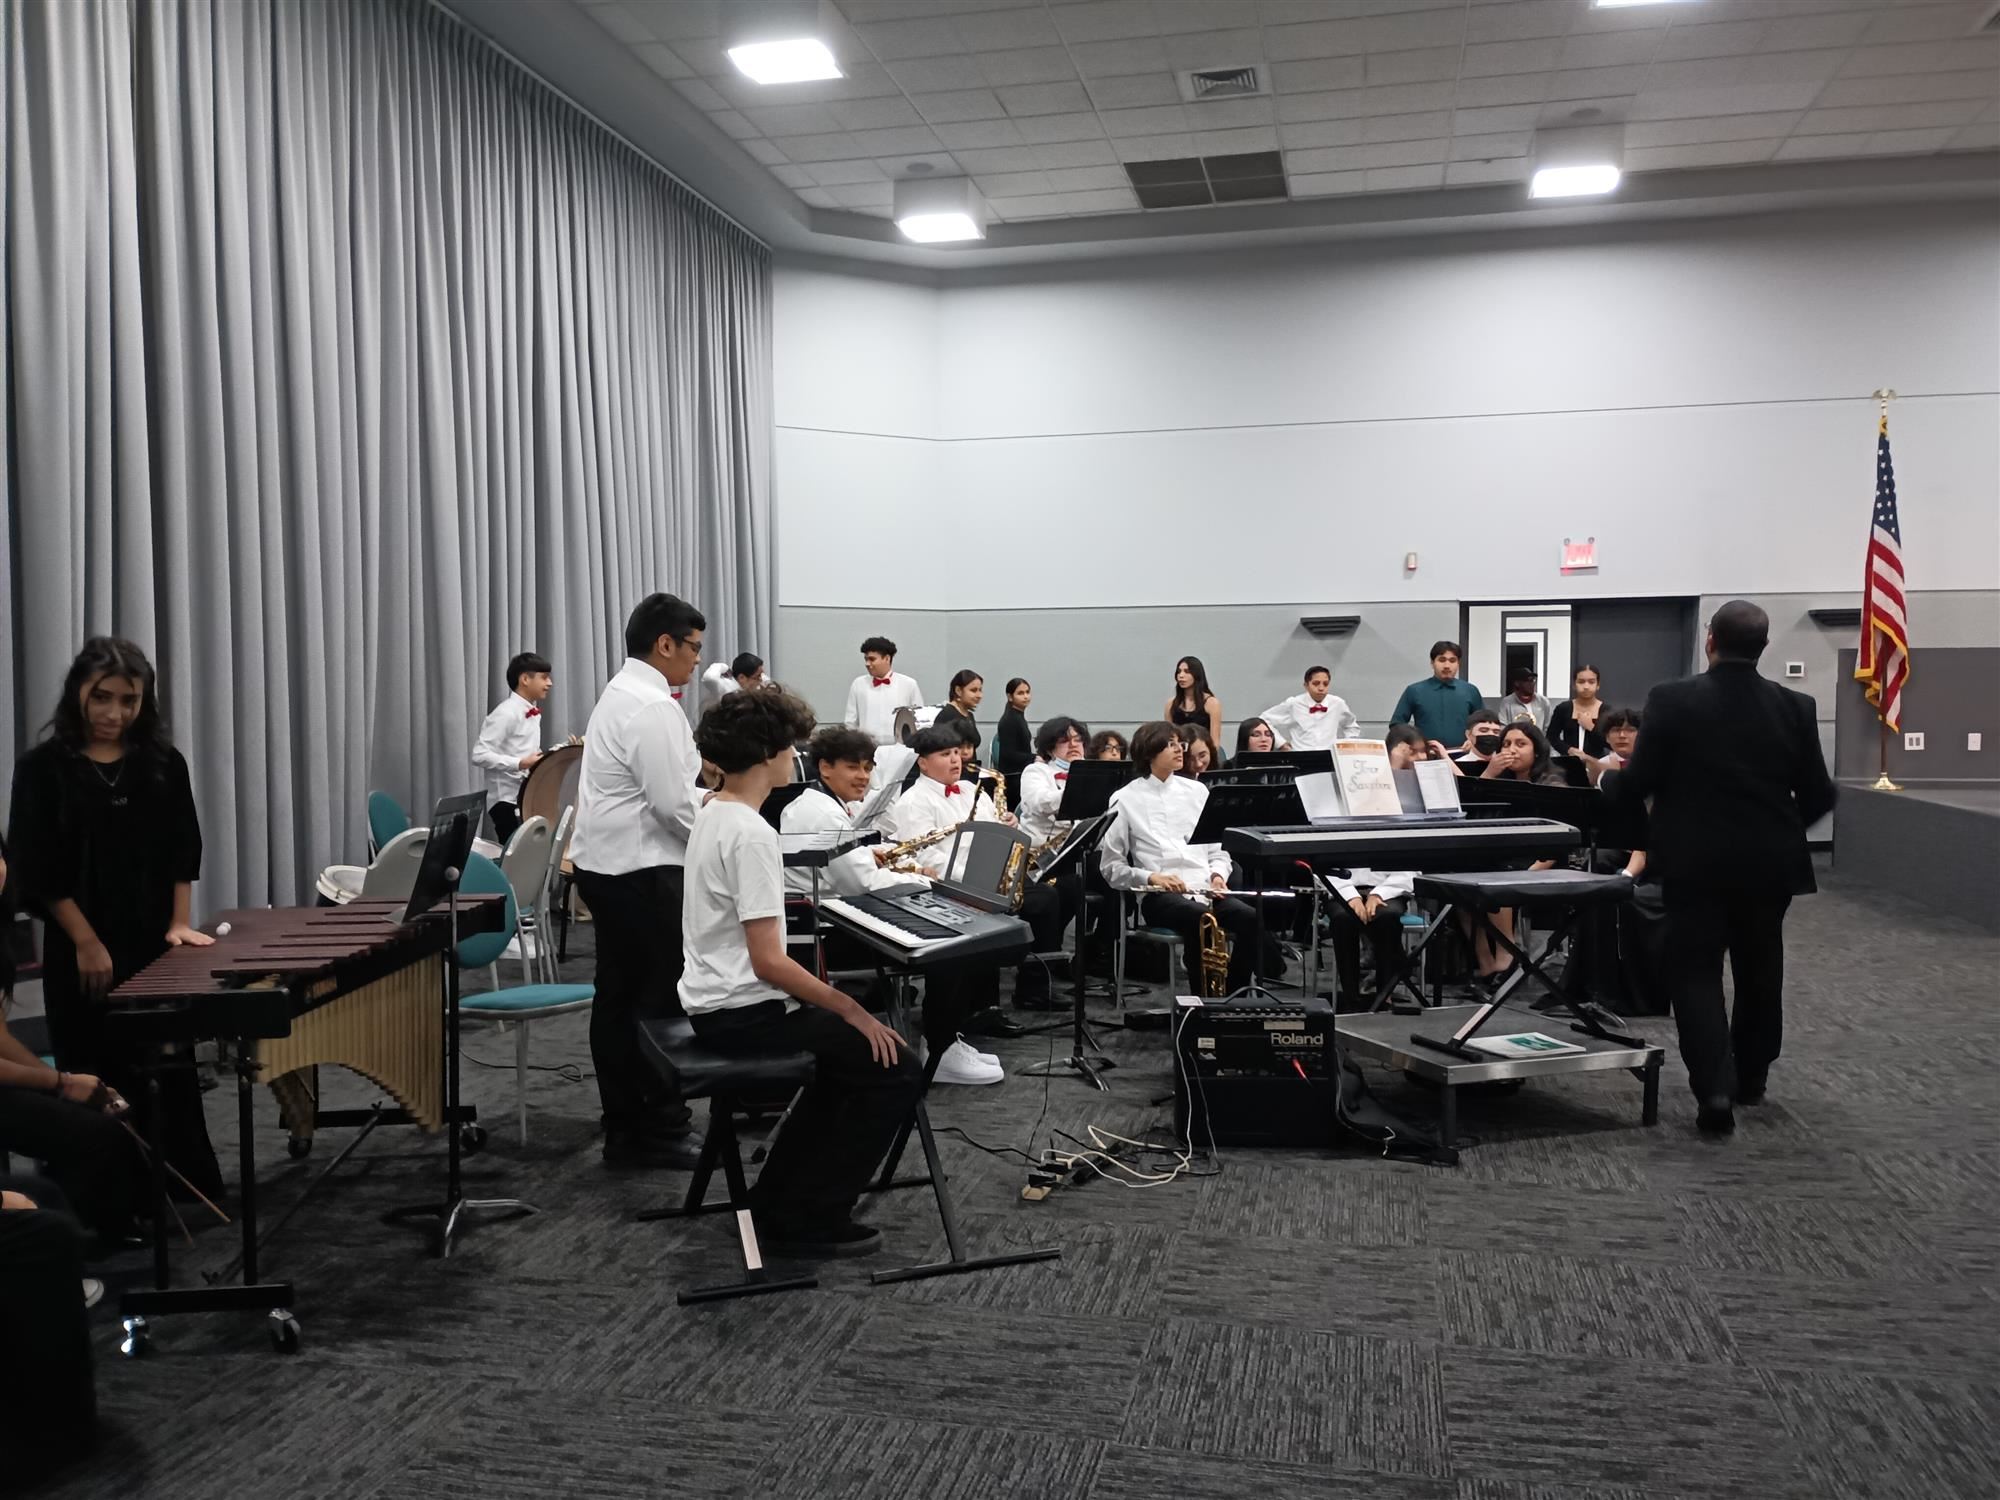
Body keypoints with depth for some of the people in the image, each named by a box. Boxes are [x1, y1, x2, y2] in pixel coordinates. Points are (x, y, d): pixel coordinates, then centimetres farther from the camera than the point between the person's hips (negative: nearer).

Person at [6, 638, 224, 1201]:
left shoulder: (164, 763, 4)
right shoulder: (42, 768, -5)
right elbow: (37, 869, -7)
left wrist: (180, 923, -2)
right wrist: (87, 943, -11)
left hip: (156, 944, 3)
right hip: (80, 951, -3)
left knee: (172, 1071, 10)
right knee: (100, 1082, 4)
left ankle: (197, 1191, 20)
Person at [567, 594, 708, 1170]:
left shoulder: (620, 693, 16)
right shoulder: (654, 707, -18)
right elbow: (673, 804, -21)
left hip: (606, 864, 11)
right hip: (642, 870, -11)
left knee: (619, 996, 12)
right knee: (665, 1000, -3)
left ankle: (625, 1130, 20)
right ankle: (663, 1130, 4)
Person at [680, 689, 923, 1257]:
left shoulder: (710, 817, 9)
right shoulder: (751, 834, -22)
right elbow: (768, 961, -25)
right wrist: (852, 1010, -17)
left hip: (713, 1002, 10)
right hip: (743, 1012, -10)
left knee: (851, 1053, 25)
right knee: (896, 1070, -6)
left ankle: (777, 1198, 26)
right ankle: (810, 1218, 2)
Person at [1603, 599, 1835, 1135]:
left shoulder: (1672, 700, -11)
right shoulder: (1795, 707, -3)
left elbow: (1639, 782, -10)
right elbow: (1818, 795, 1)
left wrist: (1608, 779, 12)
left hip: (1695, 863, -3)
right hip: (1769, 863, 3)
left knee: (1696, 972, 4)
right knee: (1759, 970, 19)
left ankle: (1715, 1087, -10)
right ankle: (1751, 1077, 33)